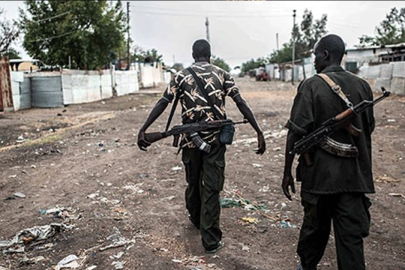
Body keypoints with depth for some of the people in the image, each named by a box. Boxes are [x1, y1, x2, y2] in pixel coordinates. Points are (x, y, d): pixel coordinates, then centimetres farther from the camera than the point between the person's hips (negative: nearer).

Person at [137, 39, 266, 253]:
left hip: (191, 139, 1)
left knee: (193, 182, 20)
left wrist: (143, 130, -8)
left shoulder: (182, 76, 4)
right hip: (215, 139, -1)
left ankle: (196, 220, 43)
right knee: (212, 188, 3)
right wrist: (259, 132, -6)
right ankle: (211, 240, 6)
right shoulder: (222, 74, 3)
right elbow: (241, 104, -5)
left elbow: (162, 104, -6)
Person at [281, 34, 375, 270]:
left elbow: (296, 132, -13)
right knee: (351, 234, 7)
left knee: (315, 225, 16)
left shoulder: (311, 86, -10)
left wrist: (287, 172, -5)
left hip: (319, 173, -2)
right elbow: (368, 129, 12)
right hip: (354, 175, 3)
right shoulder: (362, 86, 4)